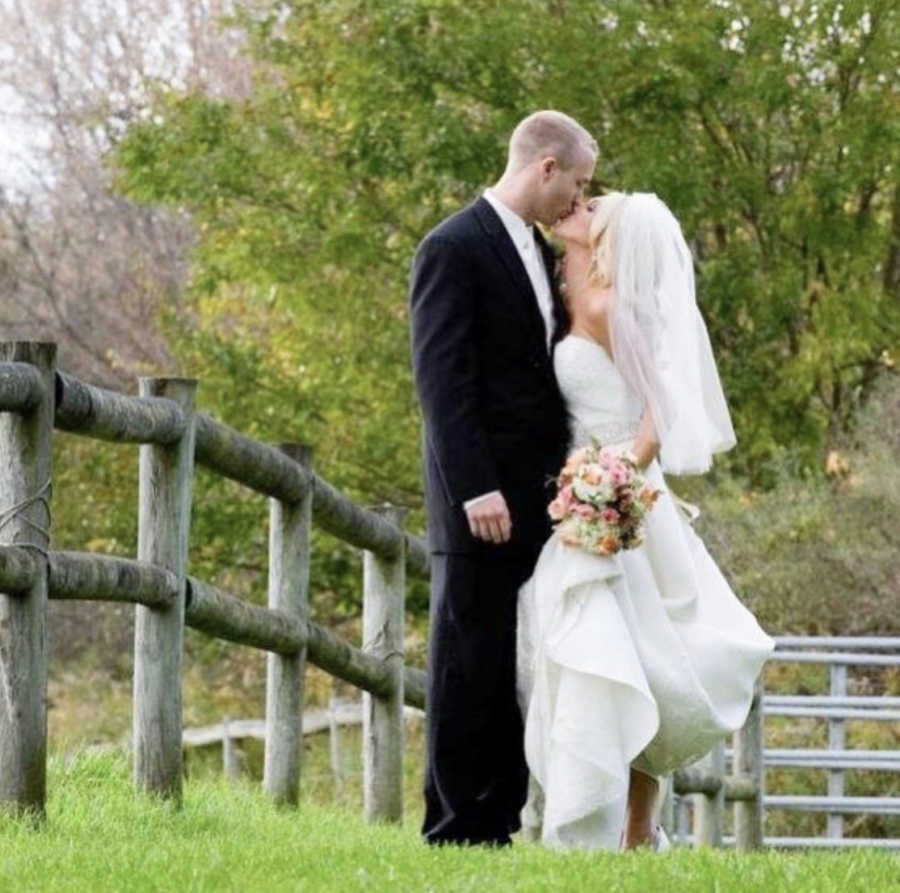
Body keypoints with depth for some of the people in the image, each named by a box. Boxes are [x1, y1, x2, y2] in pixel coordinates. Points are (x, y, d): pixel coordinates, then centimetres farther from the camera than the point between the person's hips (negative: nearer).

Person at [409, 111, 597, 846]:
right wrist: (476, 489, -21)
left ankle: (500, 826, 12)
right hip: (483, 505, -8)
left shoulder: (541, 252, 17)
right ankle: (455, 833, 1)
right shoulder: (454, 249, -9)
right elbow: (442, 379, -15)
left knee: (519, 676, 8)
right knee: (469, 673, -3)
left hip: (541, 501, 8)